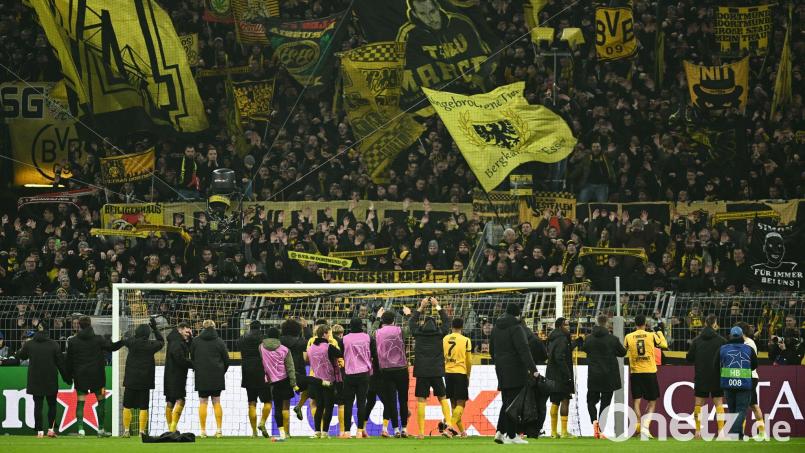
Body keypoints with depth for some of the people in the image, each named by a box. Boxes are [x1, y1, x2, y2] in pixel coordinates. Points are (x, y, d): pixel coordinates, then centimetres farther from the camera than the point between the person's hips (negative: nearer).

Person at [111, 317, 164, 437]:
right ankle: (142, 431, 2)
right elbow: (161, 341, 17)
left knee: (127, 406, 7)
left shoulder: (131, 342, -5)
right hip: (145, 381, 0)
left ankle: (126, 430, 5)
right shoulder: (151, 345, -5)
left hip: (131, 380, 0)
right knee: (143, 407, 3)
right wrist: (155, 328, 26)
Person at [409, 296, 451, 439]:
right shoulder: (439, 333, 1)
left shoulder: (418, 332, 2)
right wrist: (438, 307, 26)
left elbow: (412, 322, 22)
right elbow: (447, 321, 20)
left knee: (421, 401, 0)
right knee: (442, 398, 15)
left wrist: (421, 308, 26)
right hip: (437, 371, 1)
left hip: (421, 372, -1)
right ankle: (446, 423, -5)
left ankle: (421, 432, -3)